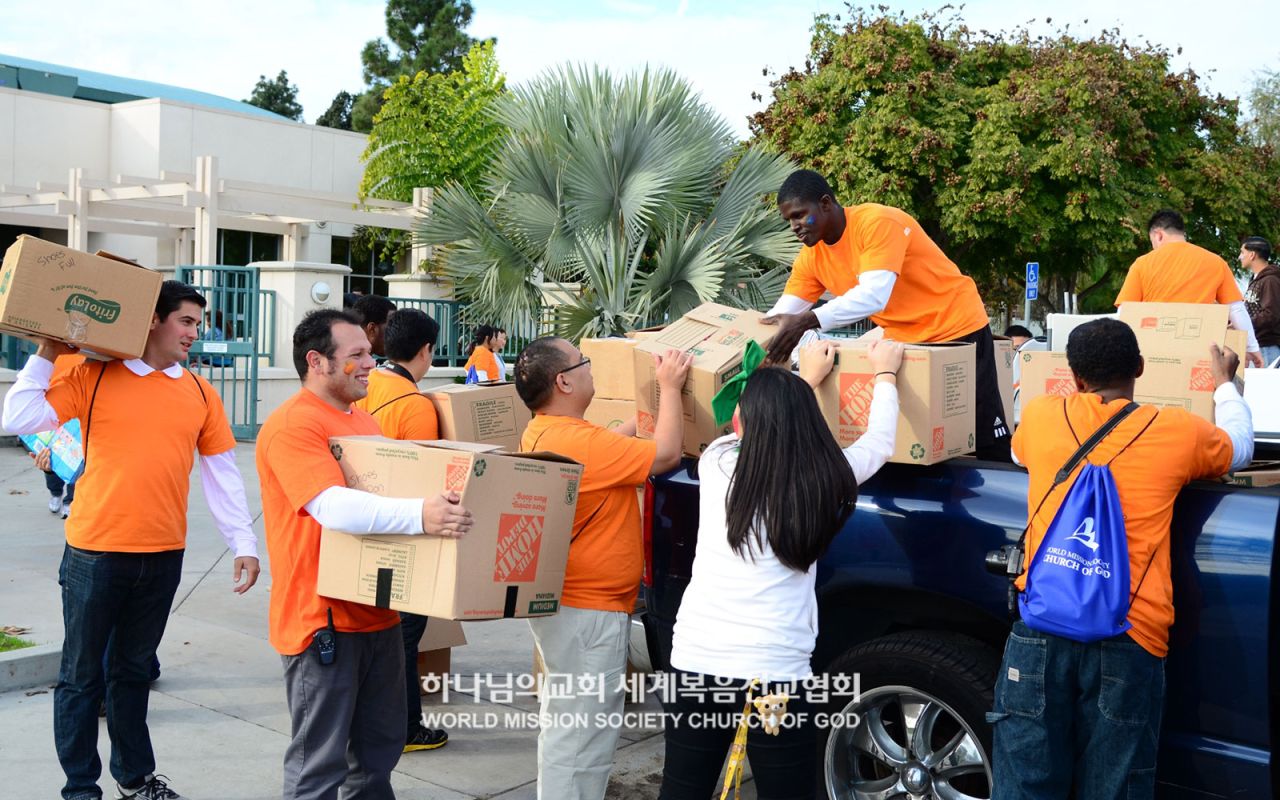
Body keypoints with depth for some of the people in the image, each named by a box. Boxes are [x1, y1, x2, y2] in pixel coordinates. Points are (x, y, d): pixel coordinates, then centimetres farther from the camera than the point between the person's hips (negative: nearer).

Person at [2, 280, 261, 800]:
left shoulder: (200, 393, 5)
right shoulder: (94, 377, -4)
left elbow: (223, 475, 7)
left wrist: (244, 544, 3)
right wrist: (46, 355, -8)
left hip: (164, 556, 3)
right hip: (95, 552, -3)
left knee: (134, 670, 19)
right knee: (81, 674, 8)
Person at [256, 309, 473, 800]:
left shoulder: (362, 420, 15)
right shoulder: (292, 425, -15)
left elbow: (392, 489, 24)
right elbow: (333, 506, -29)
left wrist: (437, 507, 9)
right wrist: (418, 515, -41)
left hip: (377, 614, 9)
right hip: (323, 618, -9)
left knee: (379, 749, 17)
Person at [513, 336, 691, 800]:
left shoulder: (543, 434, 7)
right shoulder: (581, 442, -25)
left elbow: (620, 445, 19)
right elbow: (665, 453, -19)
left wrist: (655, 394, 17)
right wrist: (669, 387, -8)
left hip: (562, 602, 11)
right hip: (588, 610, -11)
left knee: (566, 726, 23)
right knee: (582, 739, -2)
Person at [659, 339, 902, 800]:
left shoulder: (717, 463, 0)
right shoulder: (821, 481, -3)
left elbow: (757, 431, 23)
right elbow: (879, 443, 16)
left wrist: (808, 378, 37)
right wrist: (885, 375, 32)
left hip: (694, 662, 2)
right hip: (774, 673, -2)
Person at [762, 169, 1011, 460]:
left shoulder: (879, 223, -24)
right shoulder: (811, 256, -2)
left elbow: (874, 296, -36)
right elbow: (783, 314, -4)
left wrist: (809, 320, -45)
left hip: (958, 331, -7)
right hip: (902, 339, 7)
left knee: (990, 445, -1)